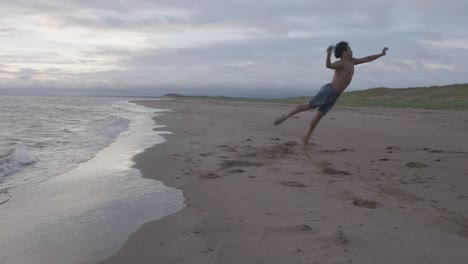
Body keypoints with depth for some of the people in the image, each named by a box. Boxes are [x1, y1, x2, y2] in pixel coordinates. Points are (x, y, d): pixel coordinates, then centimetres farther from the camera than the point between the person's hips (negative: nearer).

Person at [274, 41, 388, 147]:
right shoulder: (341, 63, -12)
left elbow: (366, 59, 27)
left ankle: (306, 137, 10)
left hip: (334, 96, 8)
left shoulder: (351, 62, 17)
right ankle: (286, 116, -4)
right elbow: (329, 65, -32)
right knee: (309, 105, -12)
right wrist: (328, 54, -49)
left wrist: (381, 54, 27)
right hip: (328, 91, -8)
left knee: (319, 115, 7)